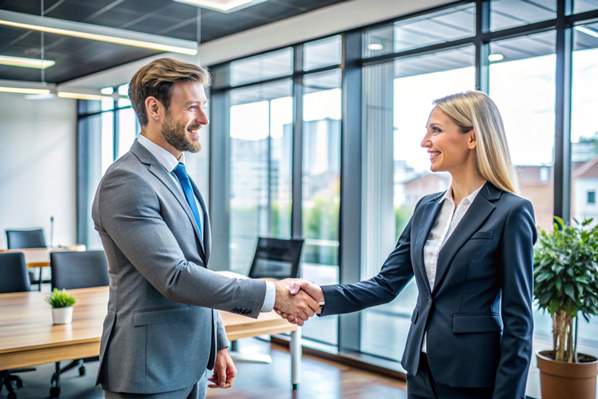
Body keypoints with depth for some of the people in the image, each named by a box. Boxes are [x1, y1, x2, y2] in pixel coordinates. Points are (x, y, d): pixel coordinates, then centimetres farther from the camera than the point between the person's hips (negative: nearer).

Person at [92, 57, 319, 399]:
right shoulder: (126, 182, -19)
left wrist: (218, 343, 13)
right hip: (149, 370, -8)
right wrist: (271, 294, -22)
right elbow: (174, 278, -25)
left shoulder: (178, 177, 10)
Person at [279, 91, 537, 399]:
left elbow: (518, 320, -12)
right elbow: (386, 284, 4)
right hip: (421, 369, 6)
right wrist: (323, 296, -10)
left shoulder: (510, 212, -13)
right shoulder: (427, 208, 6)